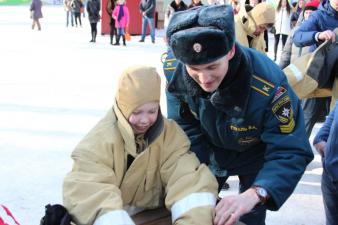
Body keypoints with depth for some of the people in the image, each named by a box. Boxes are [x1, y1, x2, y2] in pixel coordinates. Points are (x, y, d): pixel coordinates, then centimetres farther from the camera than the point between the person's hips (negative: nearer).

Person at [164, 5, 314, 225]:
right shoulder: (175, 72, -29)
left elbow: (291, 152, -39)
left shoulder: (268, 85, -41)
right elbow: (185, 130, -16)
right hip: (209, 151, 3)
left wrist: (254, 194, -56)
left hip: (255, 155, -3)